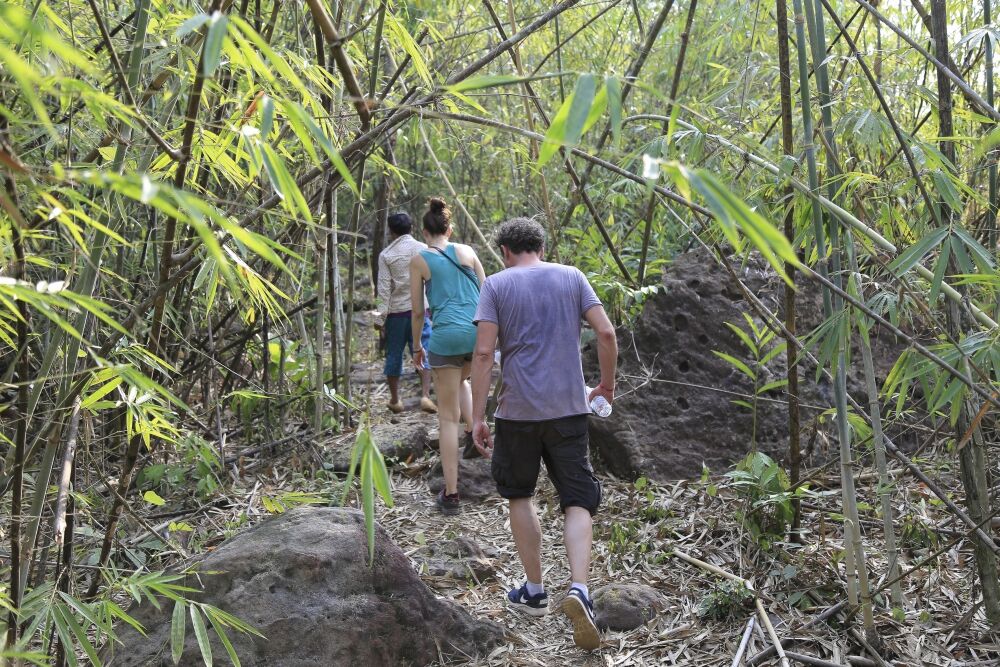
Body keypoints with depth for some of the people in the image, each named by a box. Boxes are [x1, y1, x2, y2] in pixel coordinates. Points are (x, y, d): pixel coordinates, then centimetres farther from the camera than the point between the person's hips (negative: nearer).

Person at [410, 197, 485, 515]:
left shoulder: (419, 260, 4)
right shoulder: (466, 251, 9)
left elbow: (417, 310, 6)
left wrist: (416, 347, 19)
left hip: (446, 336, -3)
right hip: (479, 332, 3)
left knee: (448, 417, 4)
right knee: (461, 380, 40)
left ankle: (450, 494, 4)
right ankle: (473, 428, 24)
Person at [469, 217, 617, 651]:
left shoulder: (497, 284, 0)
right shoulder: (571, 277, 6)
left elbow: (484, 352, -8)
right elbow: (606, 332, -1)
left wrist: (478, 416, -6)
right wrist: (607, 384, 13)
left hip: (517, 409, -1)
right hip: (569, 406, 1)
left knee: (519, 494, 18)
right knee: (578, 501, 5)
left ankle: (534, 591, 25)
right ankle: (578, 589, -16)